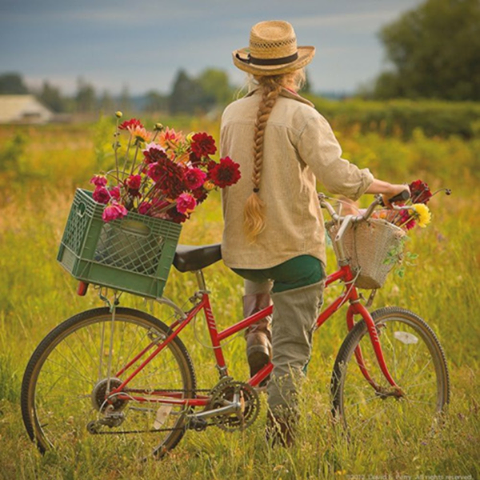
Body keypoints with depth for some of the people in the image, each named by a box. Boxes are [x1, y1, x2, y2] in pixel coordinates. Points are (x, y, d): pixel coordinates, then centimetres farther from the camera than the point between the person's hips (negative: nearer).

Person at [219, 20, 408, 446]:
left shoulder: (231, 115, 4)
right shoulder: (301, 116, -12)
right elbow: (336, 174, -23)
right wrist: (385, 187, -8)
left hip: (242, 249, 5)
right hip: (295, 247, -5)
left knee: (260, 279, 41)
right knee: (291, 353, 2)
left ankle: (256, 338, 21)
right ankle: (280, 440, -2)